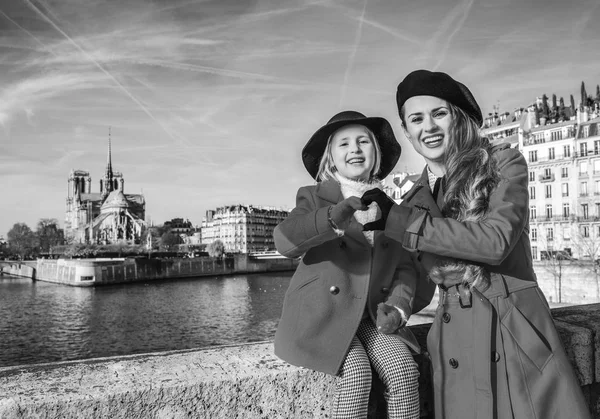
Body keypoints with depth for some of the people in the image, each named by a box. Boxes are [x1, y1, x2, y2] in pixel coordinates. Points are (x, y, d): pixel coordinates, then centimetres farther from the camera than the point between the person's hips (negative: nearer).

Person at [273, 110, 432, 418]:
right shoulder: (313, 198, -2)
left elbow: (404, 265, 8)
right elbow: (284, 241, -21)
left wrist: (397, 306, -12)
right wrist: (332, 217, -38)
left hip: (371, 317, 4)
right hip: (321, 315, -3)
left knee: (404, 370, -21)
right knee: (357, 373, -27)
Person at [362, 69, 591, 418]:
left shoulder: (503, 163, -1)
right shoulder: (417, 197, 10)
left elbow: (496, 241, -18)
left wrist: (395, 219, -17)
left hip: (517, 333, -3)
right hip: (453, 346, 3)